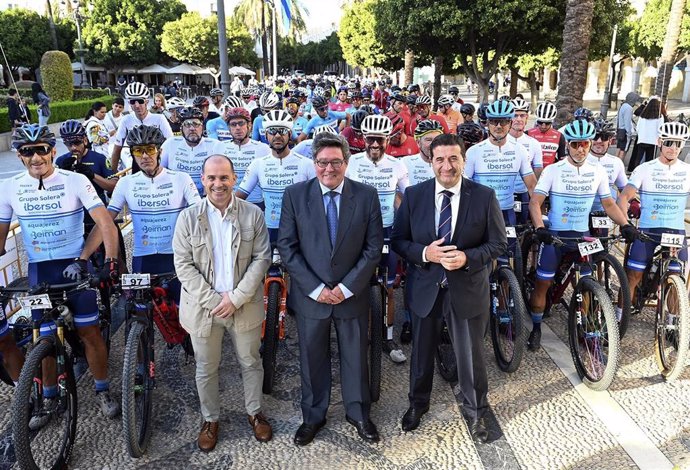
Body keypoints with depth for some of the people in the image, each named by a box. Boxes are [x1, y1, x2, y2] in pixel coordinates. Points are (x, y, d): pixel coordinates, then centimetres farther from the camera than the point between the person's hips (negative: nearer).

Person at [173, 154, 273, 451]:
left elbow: (261, 258, -6)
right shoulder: (188, 217, -5)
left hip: (245, 305, 0)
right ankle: (211, 419, 37)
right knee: (206, 368, 15)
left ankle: (254, 412, 39)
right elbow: (183, 265, -7)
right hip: (203, 307, 0)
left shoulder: (253, 214, -5)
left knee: (251, 362, 16)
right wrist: (213, 300, -15)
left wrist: (236, 297, -15)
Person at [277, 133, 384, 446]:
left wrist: (347, 287, -12)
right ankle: (312, 417, 37)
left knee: (355, 356, 16)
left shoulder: (367, 196, -5)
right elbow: (287, 247, -7)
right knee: (312, 359, 15)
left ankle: (358, 413, 38)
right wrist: (315, 288, -13)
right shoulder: (295, 195, -5)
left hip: (352, 294, 0)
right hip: (310, 295, 0)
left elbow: (373, 247, -4)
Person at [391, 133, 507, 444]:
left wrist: (467, 257, -22)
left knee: (471, 356, 13)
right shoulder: (413, 195, -5)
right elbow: (398, 240, -2)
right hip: (424, 288, 2)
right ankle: (418, 403, 45)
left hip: (467, 289, -1)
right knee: (421, 351, 20)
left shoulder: (484, 196, -8)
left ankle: (475, 412, 38)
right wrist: (424, 253, -21)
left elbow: (498, 243, -5)